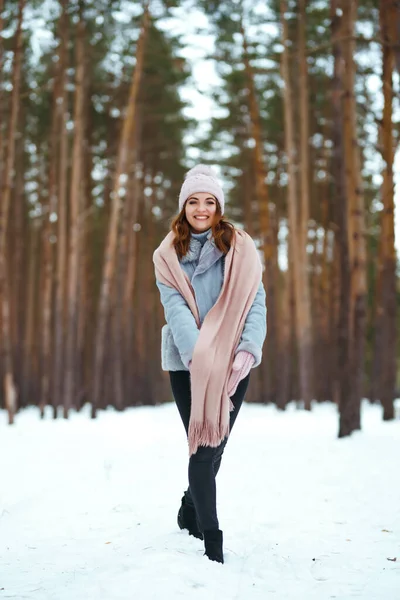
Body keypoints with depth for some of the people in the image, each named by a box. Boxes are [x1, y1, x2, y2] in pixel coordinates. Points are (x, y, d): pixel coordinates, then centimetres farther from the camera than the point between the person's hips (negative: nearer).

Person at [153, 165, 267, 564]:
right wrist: (198, 355, -25)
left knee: (216, 444, 10)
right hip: (187, 362, -1)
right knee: (203, 447, -4)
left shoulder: (241, 248, 3)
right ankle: (212, 540, 4)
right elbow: (175, 308, -10)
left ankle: (191, 512, 36)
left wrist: (249, 350, -21)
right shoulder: (167, 254, 2)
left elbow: (256, 302, -5)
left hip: (233, 362, 2)